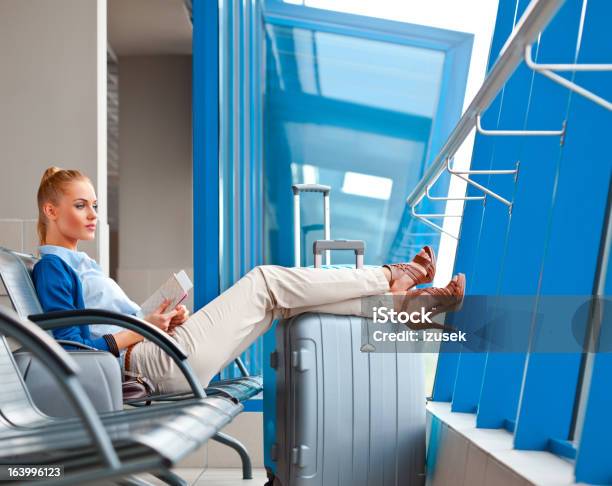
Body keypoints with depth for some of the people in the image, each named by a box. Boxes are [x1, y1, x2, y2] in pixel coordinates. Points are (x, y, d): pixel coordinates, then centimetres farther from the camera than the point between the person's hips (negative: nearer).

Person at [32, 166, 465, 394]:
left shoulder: (80, 263, 24)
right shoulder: (52, 267, -5)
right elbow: (72, 347, -15)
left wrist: (166, 317, 3)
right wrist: (144, 328, -13)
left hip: (162, 353, 9)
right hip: (158, 363, -9)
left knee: (286, 296, 0)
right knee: (268, 280, -11)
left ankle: (403, 302, -1)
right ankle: (389, 278, -1)